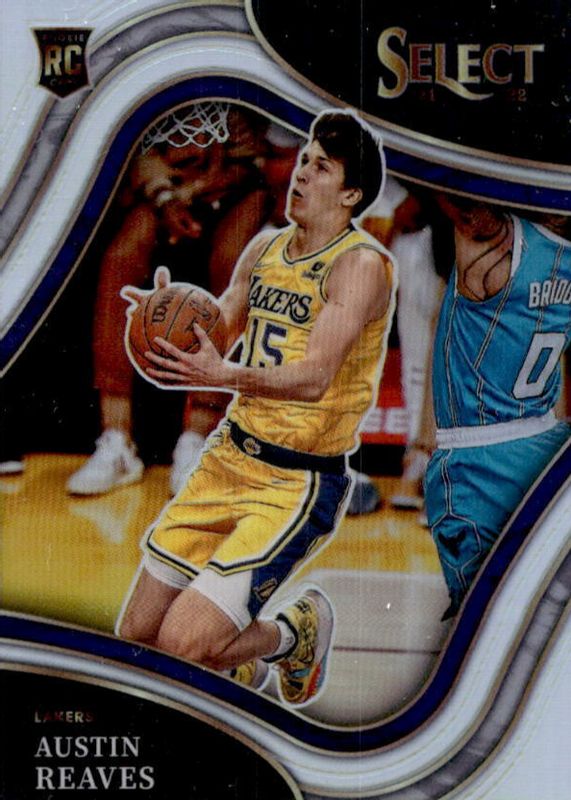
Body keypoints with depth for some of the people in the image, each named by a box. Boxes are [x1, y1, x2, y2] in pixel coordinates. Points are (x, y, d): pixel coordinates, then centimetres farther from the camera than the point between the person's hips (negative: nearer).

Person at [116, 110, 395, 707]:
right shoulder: (264, 250, 9)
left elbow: (313, 378, -25)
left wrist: (225, 376, -41)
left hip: (299, 484, -7)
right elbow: (216, 335, 16)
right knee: (134, 637, 7)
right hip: (229, 457, 7)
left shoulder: (361, 263, -13)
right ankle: (237, 663, 38)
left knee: (184, 645, -15)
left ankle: (296, 634, 15)